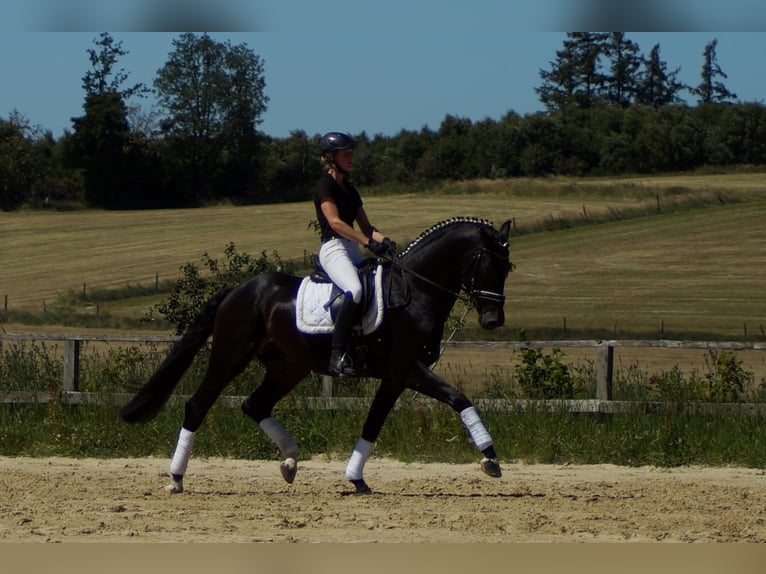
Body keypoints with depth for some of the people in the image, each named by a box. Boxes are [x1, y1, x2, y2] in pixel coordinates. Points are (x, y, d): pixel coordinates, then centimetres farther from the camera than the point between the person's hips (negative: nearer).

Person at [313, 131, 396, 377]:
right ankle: (338, 356, -36)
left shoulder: (349, 189, 20)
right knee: (355, 290, -34)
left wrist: (384, 241, -5)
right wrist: (369, 242, -23)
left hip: (352, 249, 9)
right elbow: (335, 222, -17)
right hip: (333, 248, -9)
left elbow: (365, 226, 16)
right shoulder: (325, 186, -5)